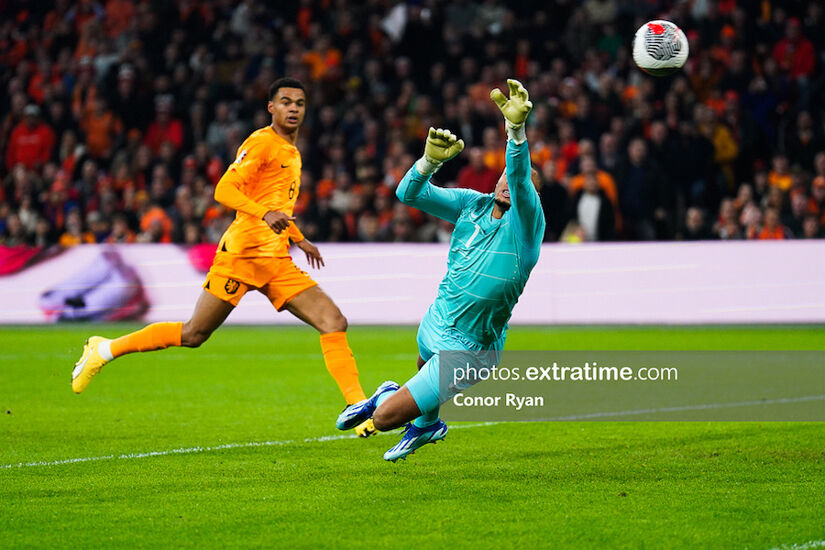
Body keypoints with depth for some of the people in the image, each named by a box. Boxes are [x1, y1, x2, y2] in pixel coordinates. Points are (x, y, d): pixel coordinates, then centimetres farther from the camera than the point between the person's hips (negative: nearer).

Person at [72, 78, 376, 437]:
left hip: (277, 261, 8)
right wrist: (266, 214, -30)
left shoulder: (291, 152, 21)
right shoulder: (262, 142, -6)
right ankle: (104, 350, 12)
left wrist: (298, 238, 35)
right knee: (193, 334, -5)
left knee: (334, 322, -8)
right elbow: (224, 191, -17)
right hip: (242, 252, -7)